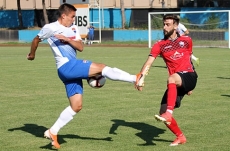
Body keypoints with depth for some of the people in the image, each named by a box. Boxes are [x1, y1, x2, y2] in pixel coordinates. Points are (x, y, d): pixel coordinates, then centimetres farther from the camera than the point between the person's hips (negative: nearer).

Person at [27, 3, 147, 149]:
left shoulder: (73, 28, 15)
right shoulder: (50, 28, -3)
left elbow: (80, 47, 4)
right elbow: (36, 39, 14)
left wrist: (67, 39, -12)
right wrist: (32, 54, 28)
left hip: (73, 68, 8)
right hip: (66, 66, -8)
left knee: (77, 106, 6)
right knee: (102, 67, -17)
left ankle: (53, 132, 12)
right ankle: (135, 79, -22)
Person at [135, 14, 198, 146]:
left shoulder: (186, 40, 10)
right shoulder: (160, 45, 6)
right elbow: (149, 62, -6)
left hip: (189, 76, -3)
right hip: (175, 84, 3)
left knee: (171, 79, -37)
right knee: (163, 113, -6)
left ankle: (169, 113, -45)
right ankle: (180, 137, 18)